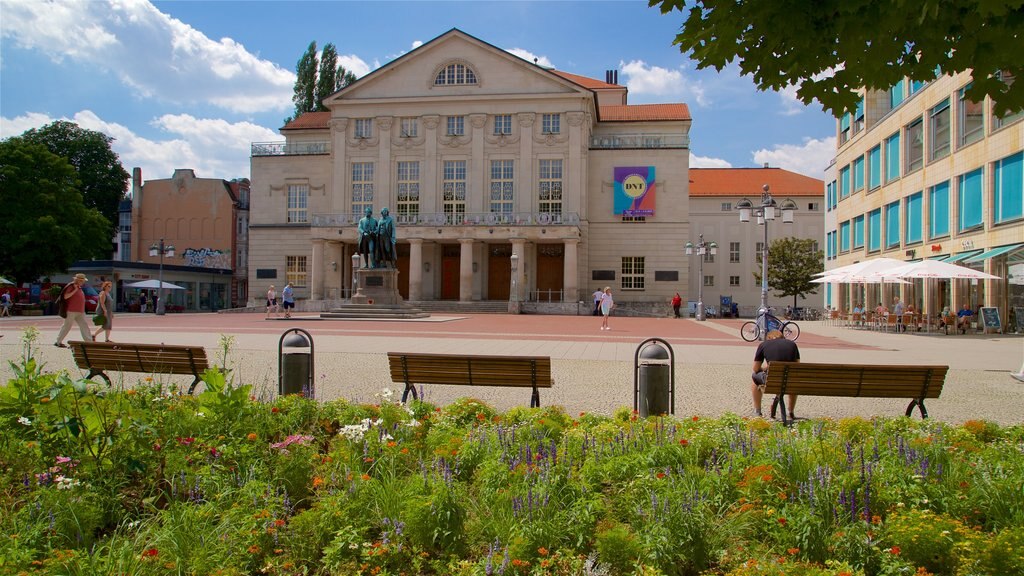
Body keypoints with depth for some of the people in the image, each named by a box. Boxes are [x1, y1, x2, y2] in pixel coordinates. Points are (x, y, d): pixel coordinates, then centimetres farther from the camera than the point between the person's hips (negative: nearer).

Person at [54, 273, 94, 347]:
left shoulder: (79, 287, 15)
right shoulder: (71, 286, -10)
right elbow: (65, 296, -20)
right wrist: (75, 290, -22)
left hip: (80, 312, 8)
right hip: (71, 311, -8)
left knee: (84, 325, 2)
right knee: (67, 326, 0)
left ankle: (89, 341, 0)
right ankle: (58, 342, 12)